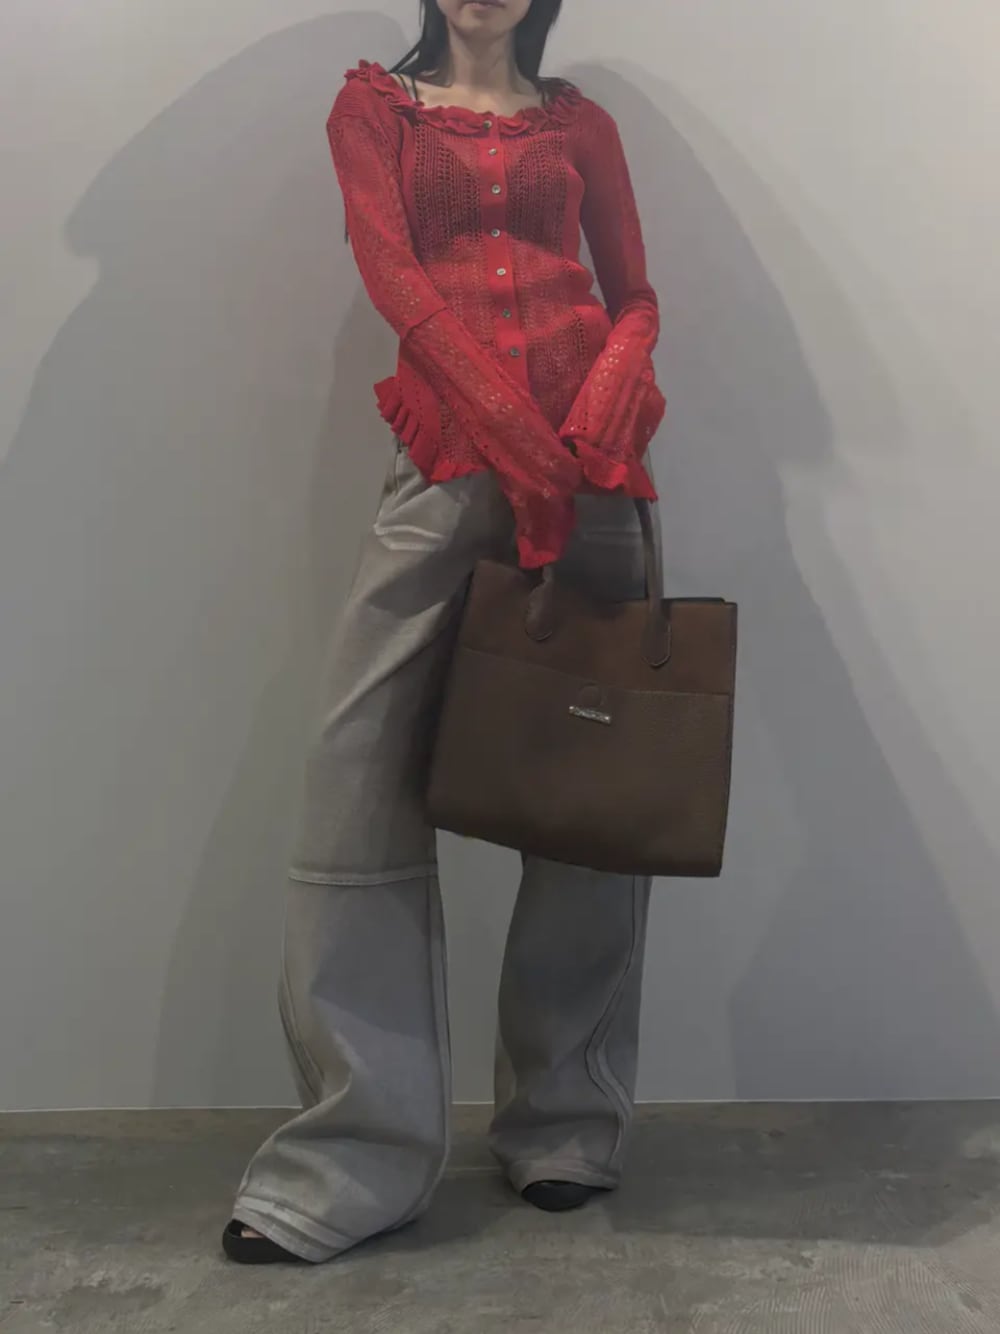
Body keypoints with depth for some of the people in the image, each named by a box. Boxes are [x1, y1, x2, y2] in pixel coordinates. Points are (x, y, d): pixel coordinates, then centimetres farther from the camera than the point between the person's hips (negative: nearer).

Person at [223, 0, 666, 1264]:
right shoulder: (373, 106, 16)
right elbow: (392, 271, 0)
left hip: (586, 453, 2)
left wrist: (605, 407, -8)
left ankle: (568, 1125, 16)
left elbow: (635, 298, 15)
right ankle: (353, 1158, 2)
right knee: (366, 788, -9)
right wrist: (505, 417, -14)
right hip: (447, 457, -2)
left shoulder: (580, 123, 21)